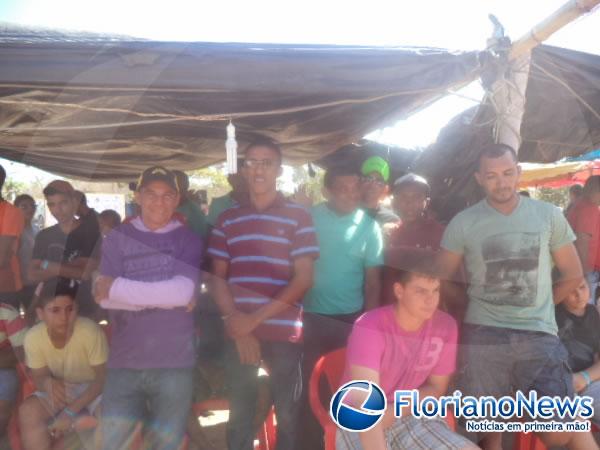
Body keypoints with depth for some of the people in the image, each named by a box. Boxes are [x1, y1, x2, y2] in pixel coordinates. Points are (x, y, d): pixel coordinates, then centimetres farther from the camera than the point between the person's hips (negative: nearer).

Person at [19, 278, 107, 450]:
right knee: (27, 410, -21)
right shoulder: (33, 337, -18)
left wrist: (71, 411, -27)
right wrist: (48, 383, -31)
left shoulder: (91, 332, -30)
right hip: (60, 389, 4)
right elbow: (38, 378, -6)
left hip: (91, 390, -4)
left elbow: (102, 379, -21)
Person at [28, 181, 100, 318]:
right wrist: (72, 269, -17)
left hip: (84, 309, -3)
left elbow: (87, 273, -15)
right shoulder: (43, 236, 7)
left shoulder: (91, 234, -7)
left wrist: (49, 266, -7)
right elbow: (32, 274, -1)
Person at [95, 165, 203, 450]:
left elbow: (183, 292, -14)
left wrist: (117, 287, -12)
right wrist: (165, 297, -13)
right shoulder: (117, 238, 5)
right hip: (124, 362, 1)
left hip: (175, 363, -1)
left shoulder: (189, 240, 2)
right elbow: (105, 298, -7)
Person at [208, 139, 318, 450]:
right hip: (239, 333, 2)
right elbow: (218, 277, 9)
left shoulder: (298, 216, 1)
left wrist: (256, 318, -10)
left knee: (288, 414, 9)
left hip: (284, 332, -2)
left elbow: (303, 279, -4)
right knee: (240, 415, 12)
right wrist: (237, 323, -4)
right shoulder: (227, 219, 9)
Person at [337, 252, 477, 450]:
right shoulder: (369, 327, -22)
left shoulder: (445, 327, -7)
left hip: (412, 417, 4)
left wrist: (394, 412, -13)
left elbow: (436, 387, 4)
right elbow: (365, 405, -31)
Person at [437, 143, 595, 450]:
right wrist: (475, 306, 3)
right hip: (482, 335, 0)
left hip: (538, 334, 0)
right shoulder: (463, 223, 0)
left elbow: (572, 274, 13)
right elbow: (441, 279, 7)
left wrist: (537, 308, 12)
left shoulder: (549, 215, 4)